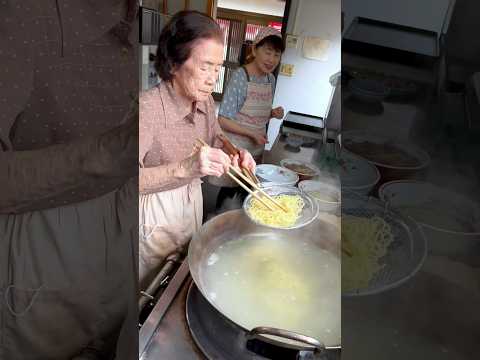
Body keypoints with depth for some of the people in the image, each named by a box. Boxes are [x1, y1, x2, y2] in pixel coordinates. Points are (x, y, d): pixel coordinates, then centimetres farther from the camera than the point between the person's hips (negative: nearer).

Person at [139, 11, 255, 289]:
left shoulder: (205, 100, -7)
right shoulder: (148, 107, -28)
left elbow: (216, 139, 9)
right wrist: (184, 168, -50)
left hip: (193, 197, 6)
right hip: (155, 209, -6)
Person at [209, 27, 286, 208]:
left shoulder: (271, 79, 3)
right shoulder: (240, 76, -17)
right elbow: (223, 120, -18)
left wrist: (273, 113, -5)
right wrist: (252, 133, -21)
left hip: (257, 149, 6)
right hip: (235, 148, -6)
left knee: (246, 192, 15)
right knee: (228, 191, 5)